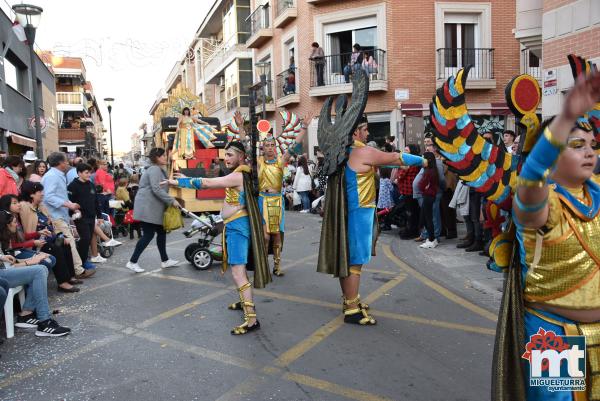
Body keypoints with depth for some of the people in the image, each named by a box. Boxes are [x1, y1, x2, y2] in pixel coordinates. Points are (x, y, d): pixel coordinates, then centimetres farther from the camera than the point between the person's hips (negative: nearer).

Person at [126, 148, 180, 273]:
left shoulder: (159, 170, 19)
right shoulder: (154, 169, -14)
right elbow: (157, 189, -24)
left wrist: (170, 201, 14)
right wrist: (172, 201, -22)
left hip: (153, 207, 10)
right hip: (147, 207, -10)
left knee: (162, 232, 11)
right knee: (148, 235, -7)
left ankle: (165, 261, 19)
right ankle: (132, 262, 1)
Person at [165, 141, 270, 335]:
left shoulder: (238, 175, -18)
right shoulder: (241, 174, 14)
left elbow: (207, 183, -21)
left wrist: (179, 182, -14)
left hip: (237, 226, -11)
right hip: (235, 226, 11)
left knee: (238, 273, -15)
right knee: (239, 267, 25)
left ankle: (251, 320, -17)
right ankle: (245, 302, 43)